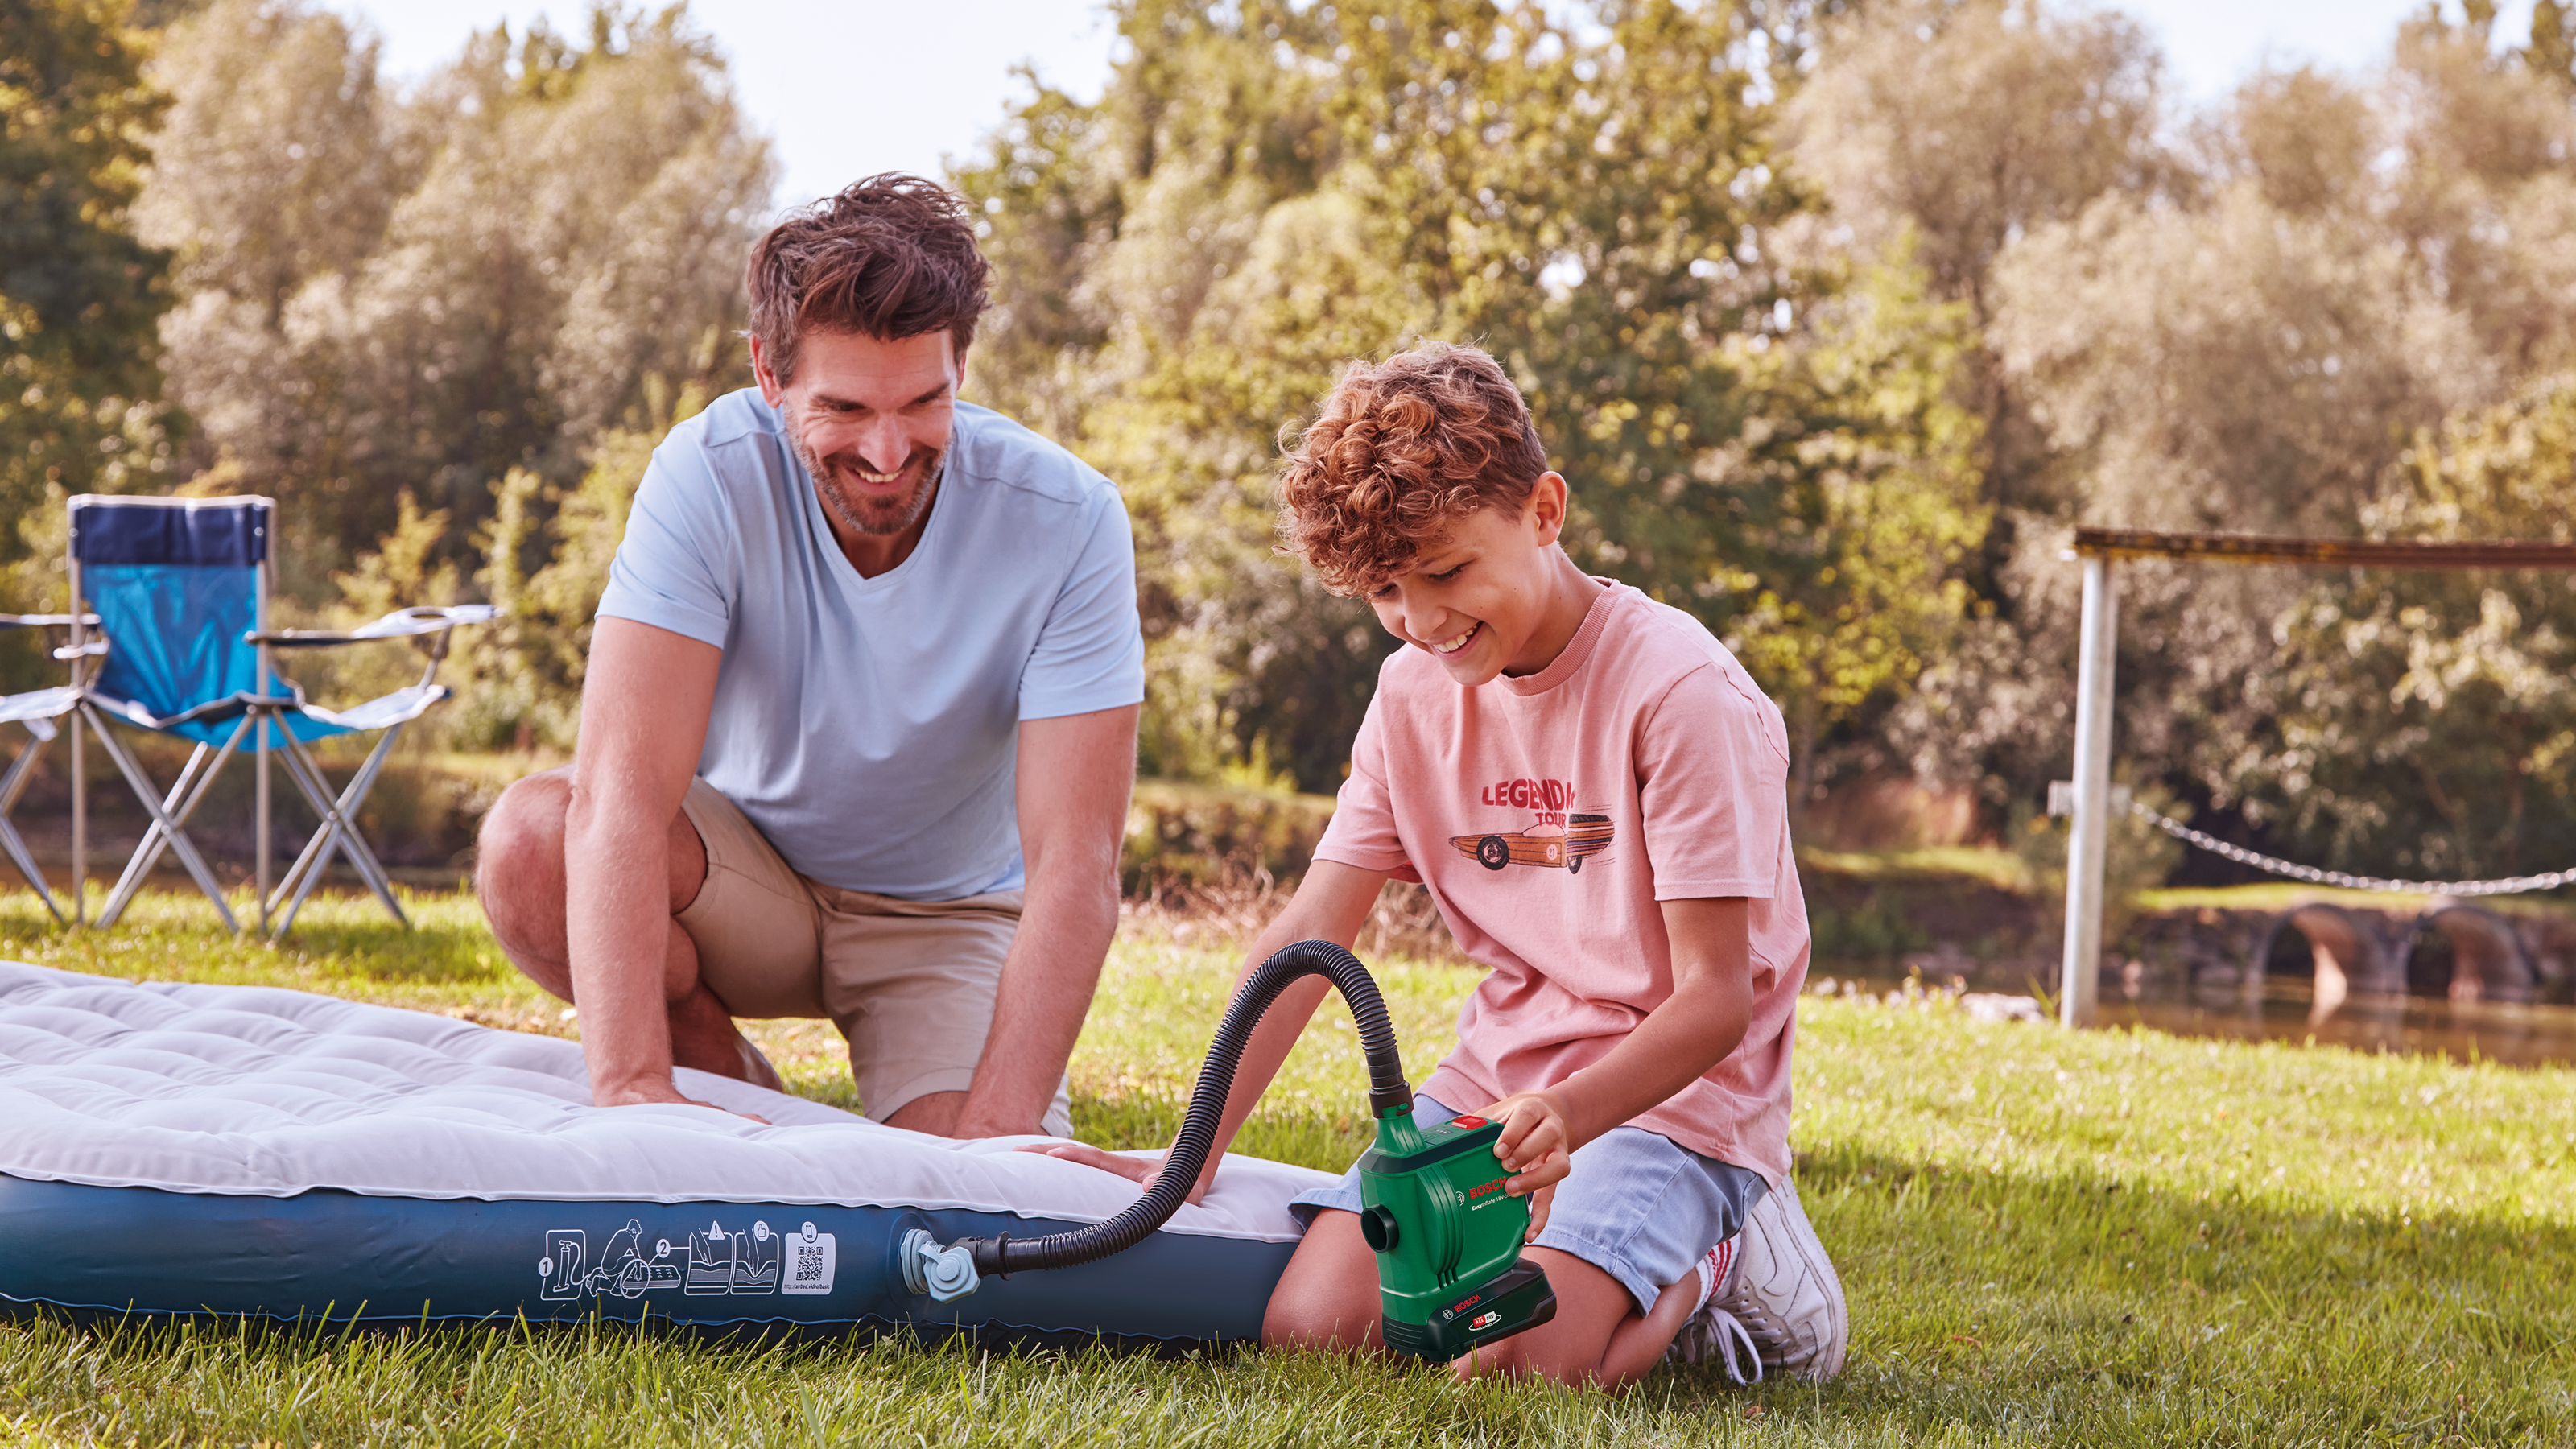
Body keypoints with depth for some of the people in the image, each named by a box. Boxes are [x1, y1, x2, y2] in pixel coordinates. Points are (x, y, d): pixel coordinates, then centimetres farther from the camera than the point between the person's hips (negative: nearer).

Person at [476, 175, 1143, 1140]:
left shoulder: (1067, 523, -24)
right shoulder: (710, 475, -24)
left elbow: (1075, 870, -26)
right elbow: (623, 787, -34)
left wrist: (993, 1135, -39)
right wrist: (632, 1087, -46)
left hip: (949, 913, -1)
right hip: (746, 868, 1)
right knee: (529, 842, -30)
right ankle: (734, 1090, -3)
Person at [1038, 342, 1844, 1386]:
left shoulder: (1682, 693, -16)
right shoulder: (1415, 690, 5)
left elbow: (1716, 998, -18)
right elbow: (1310, 935, 4)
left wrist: (1573, 1113, -36)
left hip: (1672, 1091, -6)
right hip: (1498, 1086, 6)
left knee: (1520, 1363, -27)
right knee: (1311, 1328, -14)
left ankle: (1703, 1276, 4)